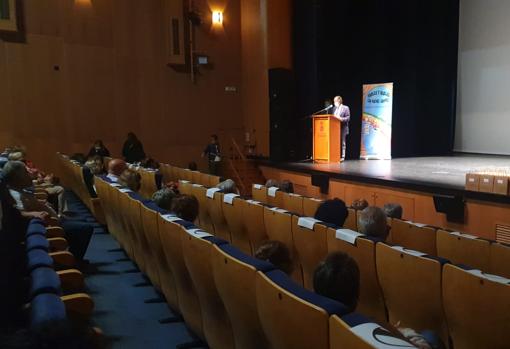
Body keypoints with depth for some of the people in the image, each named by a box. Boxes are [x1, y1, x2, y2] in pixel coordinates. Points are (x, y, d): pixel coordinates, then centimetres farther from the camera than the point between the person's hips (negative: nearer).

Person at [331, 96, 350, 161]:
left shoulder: (345, 108, 0)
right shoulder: (333, 108, 17)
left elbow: (348, 117, -7)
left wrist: (341, 119, -21)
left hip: (342, 128, -5)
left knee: (342, 143, -2)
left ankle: (342, 157, 2)